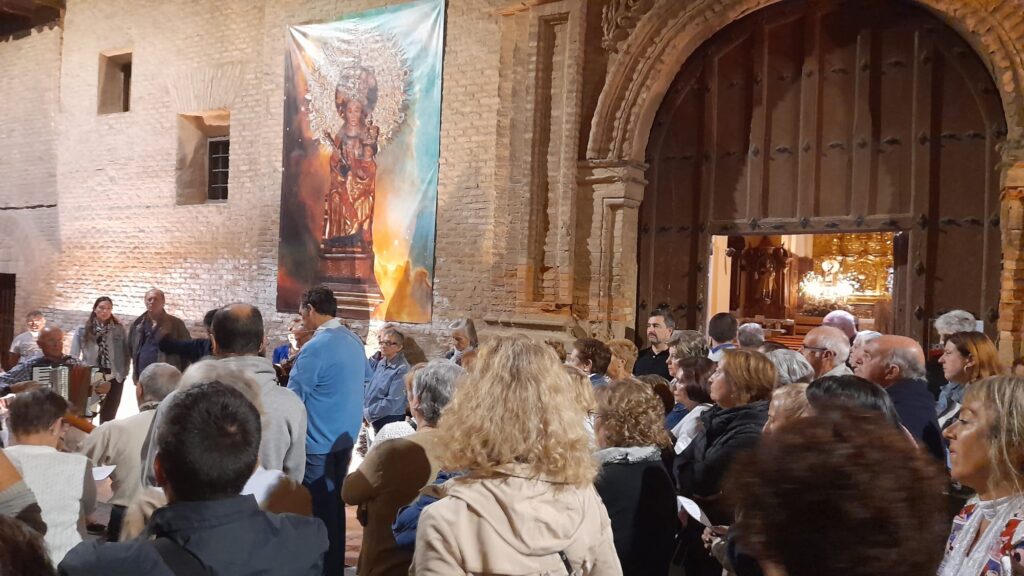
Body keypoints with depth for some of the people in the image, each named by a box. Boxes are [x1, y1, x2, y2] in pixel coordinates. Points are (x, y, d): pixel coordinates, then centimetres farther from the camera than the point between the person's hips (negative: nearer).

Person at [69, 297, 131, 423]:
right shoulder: (82, 330, 0)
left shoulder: (119, 329, 2)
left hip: (113, 377, 1)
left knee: (108, 416, 8)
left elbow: (127, 353, 5)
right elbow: (74, 355, 2)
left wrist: (123, 372, -3)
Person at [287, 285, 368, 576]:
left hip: (318, 441, -8)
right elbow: (365, 375, 24)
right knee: (335, 503, 18)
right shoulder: (354, 340, 5)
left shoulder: (315, 348, -19)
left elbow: (292, 397, -13)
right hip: (345, 436, 8)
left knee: (318, 508, 2)